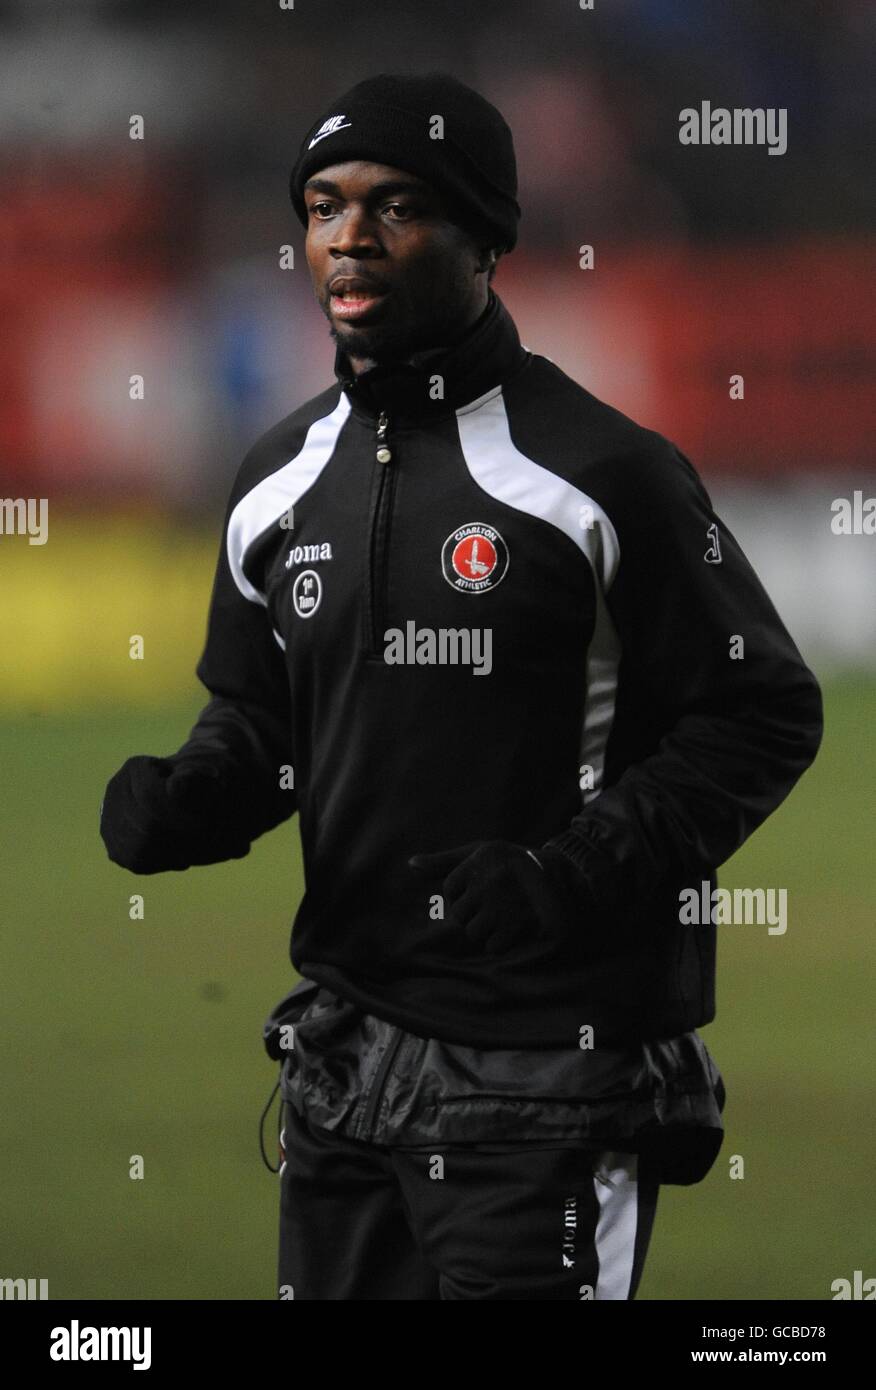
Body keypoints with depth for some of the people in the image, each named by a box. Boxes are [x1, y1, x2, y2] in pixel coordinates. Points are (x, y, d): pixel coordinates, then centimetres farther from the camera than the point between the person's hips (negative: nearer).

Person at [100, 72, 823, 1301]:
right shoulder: (283, 479, 9)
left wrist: (576, 876, -19)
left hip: (546, 1065, -6)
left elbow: (765, 714, -8)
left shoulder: (601, 472, -11)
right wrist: (187, 801, -3)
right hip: (344, 1047, 6)